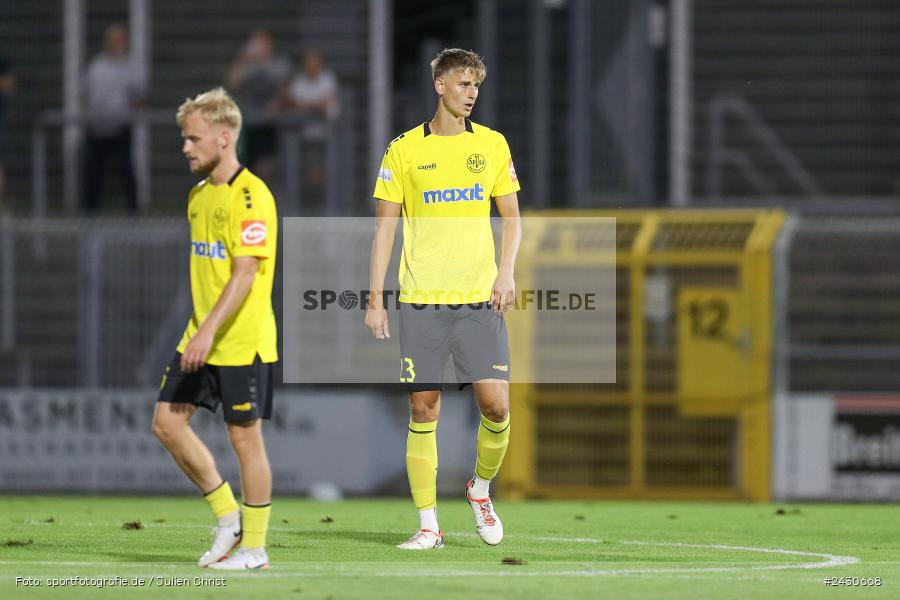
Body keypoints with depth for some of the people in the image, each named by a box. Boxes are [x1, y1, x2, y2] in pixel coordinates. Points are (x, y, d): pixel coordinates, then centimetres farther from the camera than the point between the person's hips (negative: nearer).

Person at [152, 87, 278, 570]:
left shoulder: (250, 196, -16)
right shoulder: (199, 195, 12)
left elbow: (245, 273, -22)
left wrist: (210, 330, -28)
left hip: (242, 340, -9)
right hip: (201, 338, 9)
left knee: (244, 436, -1)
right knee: (167, 422, 4)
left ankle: (254, 547, 9)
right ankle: (228, 517, 17)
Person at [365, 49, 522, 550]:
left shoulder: (492, 144, 8)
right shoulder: (404, 150, 3)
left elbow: (512, 217, 12)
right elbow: (385, 225, 6)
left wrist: (507, 271, -4)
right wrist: (375, 299, 1)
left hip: (479, 300, 1)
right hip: (422, 302, -1)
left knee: (496, 404, -8)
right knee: (423, 410, -2)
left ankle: (481, 489, 20)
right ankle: (428, 524, 4)